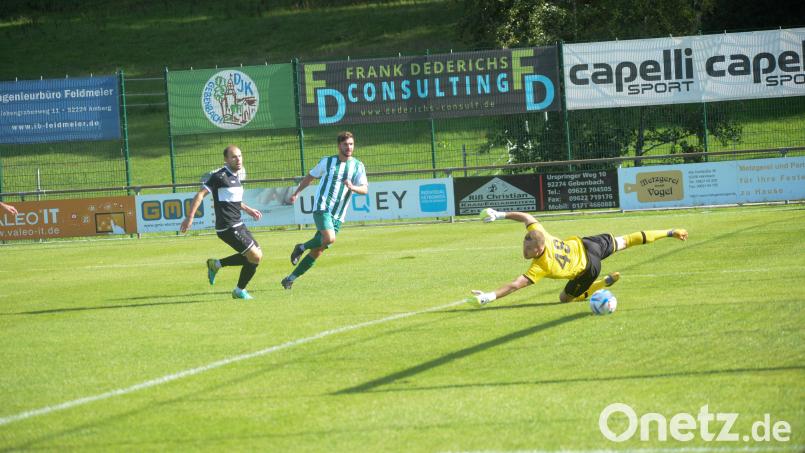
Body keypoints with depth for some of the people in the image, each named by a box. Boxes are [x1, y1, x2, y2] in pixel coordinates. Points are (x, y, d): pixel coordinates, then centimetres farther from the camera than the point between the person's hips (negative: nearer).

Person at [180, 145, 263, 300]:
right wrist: (190, 217, -23)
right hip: (228, 227, -9)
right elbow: (200, 195, -17)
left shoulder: (237, 175, 13)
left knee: (257, 254, 13)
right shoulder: (219, 176, -14)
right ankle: (239, 291, 10)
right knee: (255, 257, -9)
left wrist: (248, 210, 29)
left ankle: (216, 264, 17)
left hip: (237, 225, 9)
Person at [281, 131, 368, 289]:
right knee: (330, 239, -29)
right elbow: (309, 177, 19)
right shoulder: (327, 162, 6)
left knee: (317, 251, 2)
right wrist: (296, 193, 14)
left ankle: (290, 279, 13)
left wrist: (352, 187, -20)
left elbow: (364, 189, 0)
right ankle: (302, 248, -2)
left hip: (338, 216, 3)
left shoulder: (358, 166, 9)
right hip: (322, 207, -3)